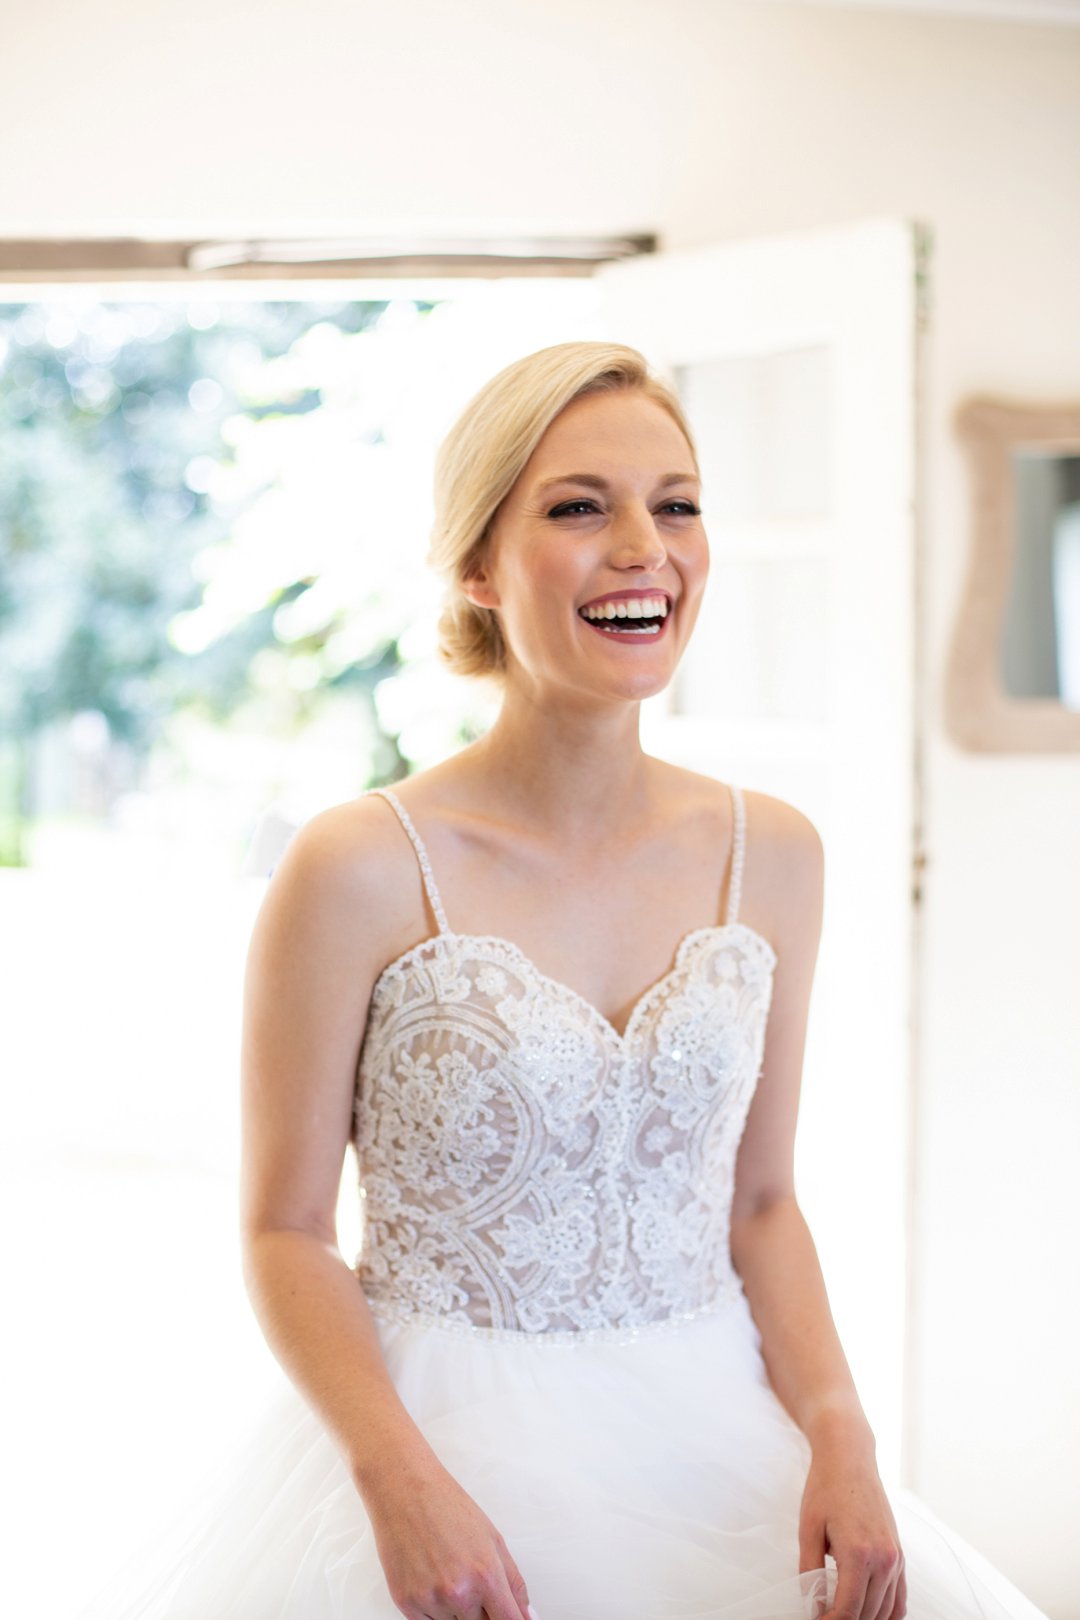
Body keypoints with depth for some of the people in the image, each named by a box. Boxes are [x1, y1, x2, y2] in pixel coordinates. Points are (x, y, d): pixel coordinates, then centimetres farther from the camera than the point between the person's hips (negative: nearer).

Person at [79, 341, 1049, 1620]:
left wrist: (839, 1437, -6)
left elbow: (762, 1201, 7)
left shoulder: (770, 855, 1)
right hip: (444, 1440, -3)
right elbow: (285, 1231, -6)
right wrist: (403, 1482, -19)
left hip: (712, 1438, 4)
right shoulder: (358, 870, -12)